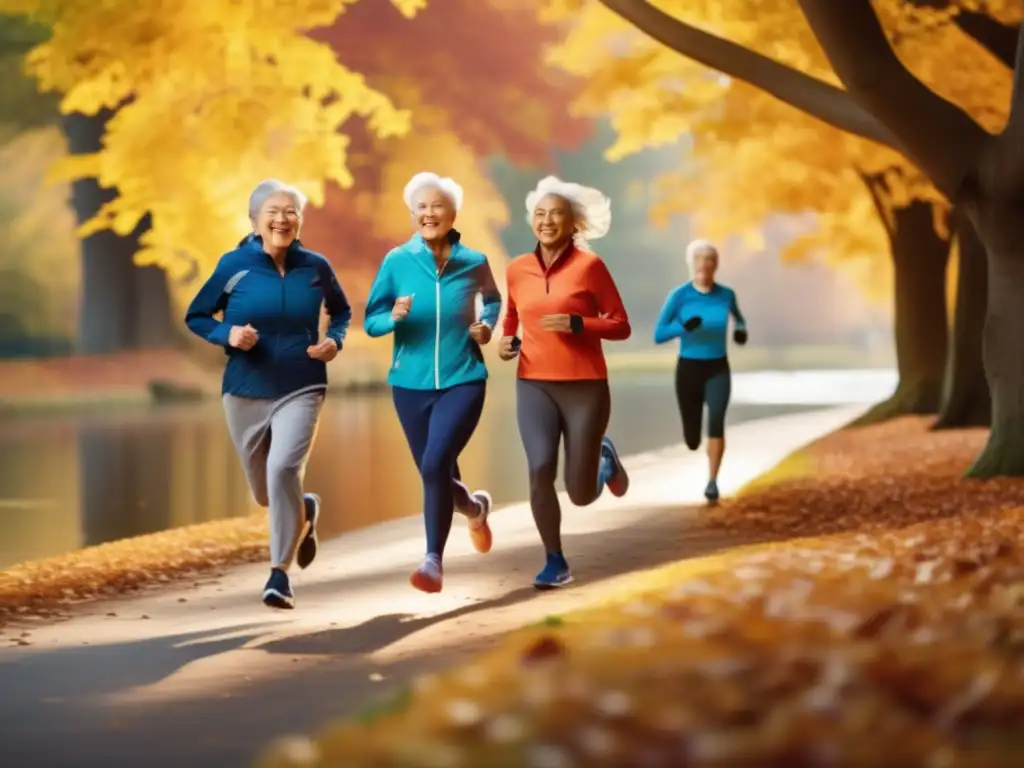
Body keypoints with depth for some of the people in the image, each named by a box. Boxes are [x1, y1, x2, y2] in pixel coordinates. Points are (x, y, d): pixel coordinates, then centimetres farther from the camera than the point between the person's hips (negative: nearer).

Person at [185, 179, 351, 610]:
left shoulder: (315, 268, -3)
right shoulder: (234, 265, -6)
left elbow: (342, 311, 15)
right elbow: (195, 317, 4)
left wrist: (335, 341, -5)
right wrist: (227, 334, -16)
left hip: (300, 390, -1)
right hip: (246, 392, 1)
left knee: (283, 469, -25)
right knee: (265, 493, 13)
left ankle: (279, 575, -13)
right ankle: (305, 512, 50)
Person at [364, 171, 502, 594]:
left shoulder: (474, 262, -2)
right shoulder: (396, 261, -4)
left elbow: (492, 300, 19)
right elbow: (371, 321, -2)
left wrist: (486, 325, -2)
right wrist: (393, 317, -23)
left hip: (462, 380, -2)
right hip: (411, 383, 2)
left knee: (436, 464, -21)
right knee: (435, 475, 13)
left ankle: (434, 560, -10)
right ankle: (476, 508, 47)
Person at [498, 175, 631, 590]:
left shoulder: (590, 265, -7)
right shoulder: (517, 269, 4)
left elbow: (621, 326, -4)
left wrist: (576, 323, -20)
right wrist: (507, 342, 2)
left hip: (585, 386, -2)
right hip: (534, 385, 2)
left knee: (582, 494, 2)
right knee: (540, 470, -19)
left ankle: (604, 456, 38)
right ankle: (556, 562, -2)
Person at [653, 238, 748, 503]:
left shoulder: (726, 294, -2)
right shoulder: (678, 295, -10)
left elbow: (738, 317, 21)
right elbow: (658, 335, -13)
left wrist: (741, 331, -3)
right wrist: (683, 326, -32)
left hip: (718, 369, 0)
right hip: (688, 369, 0)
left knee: (716, 421, -28)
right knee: (692, 441, 9)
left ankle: (712, 482, -22)